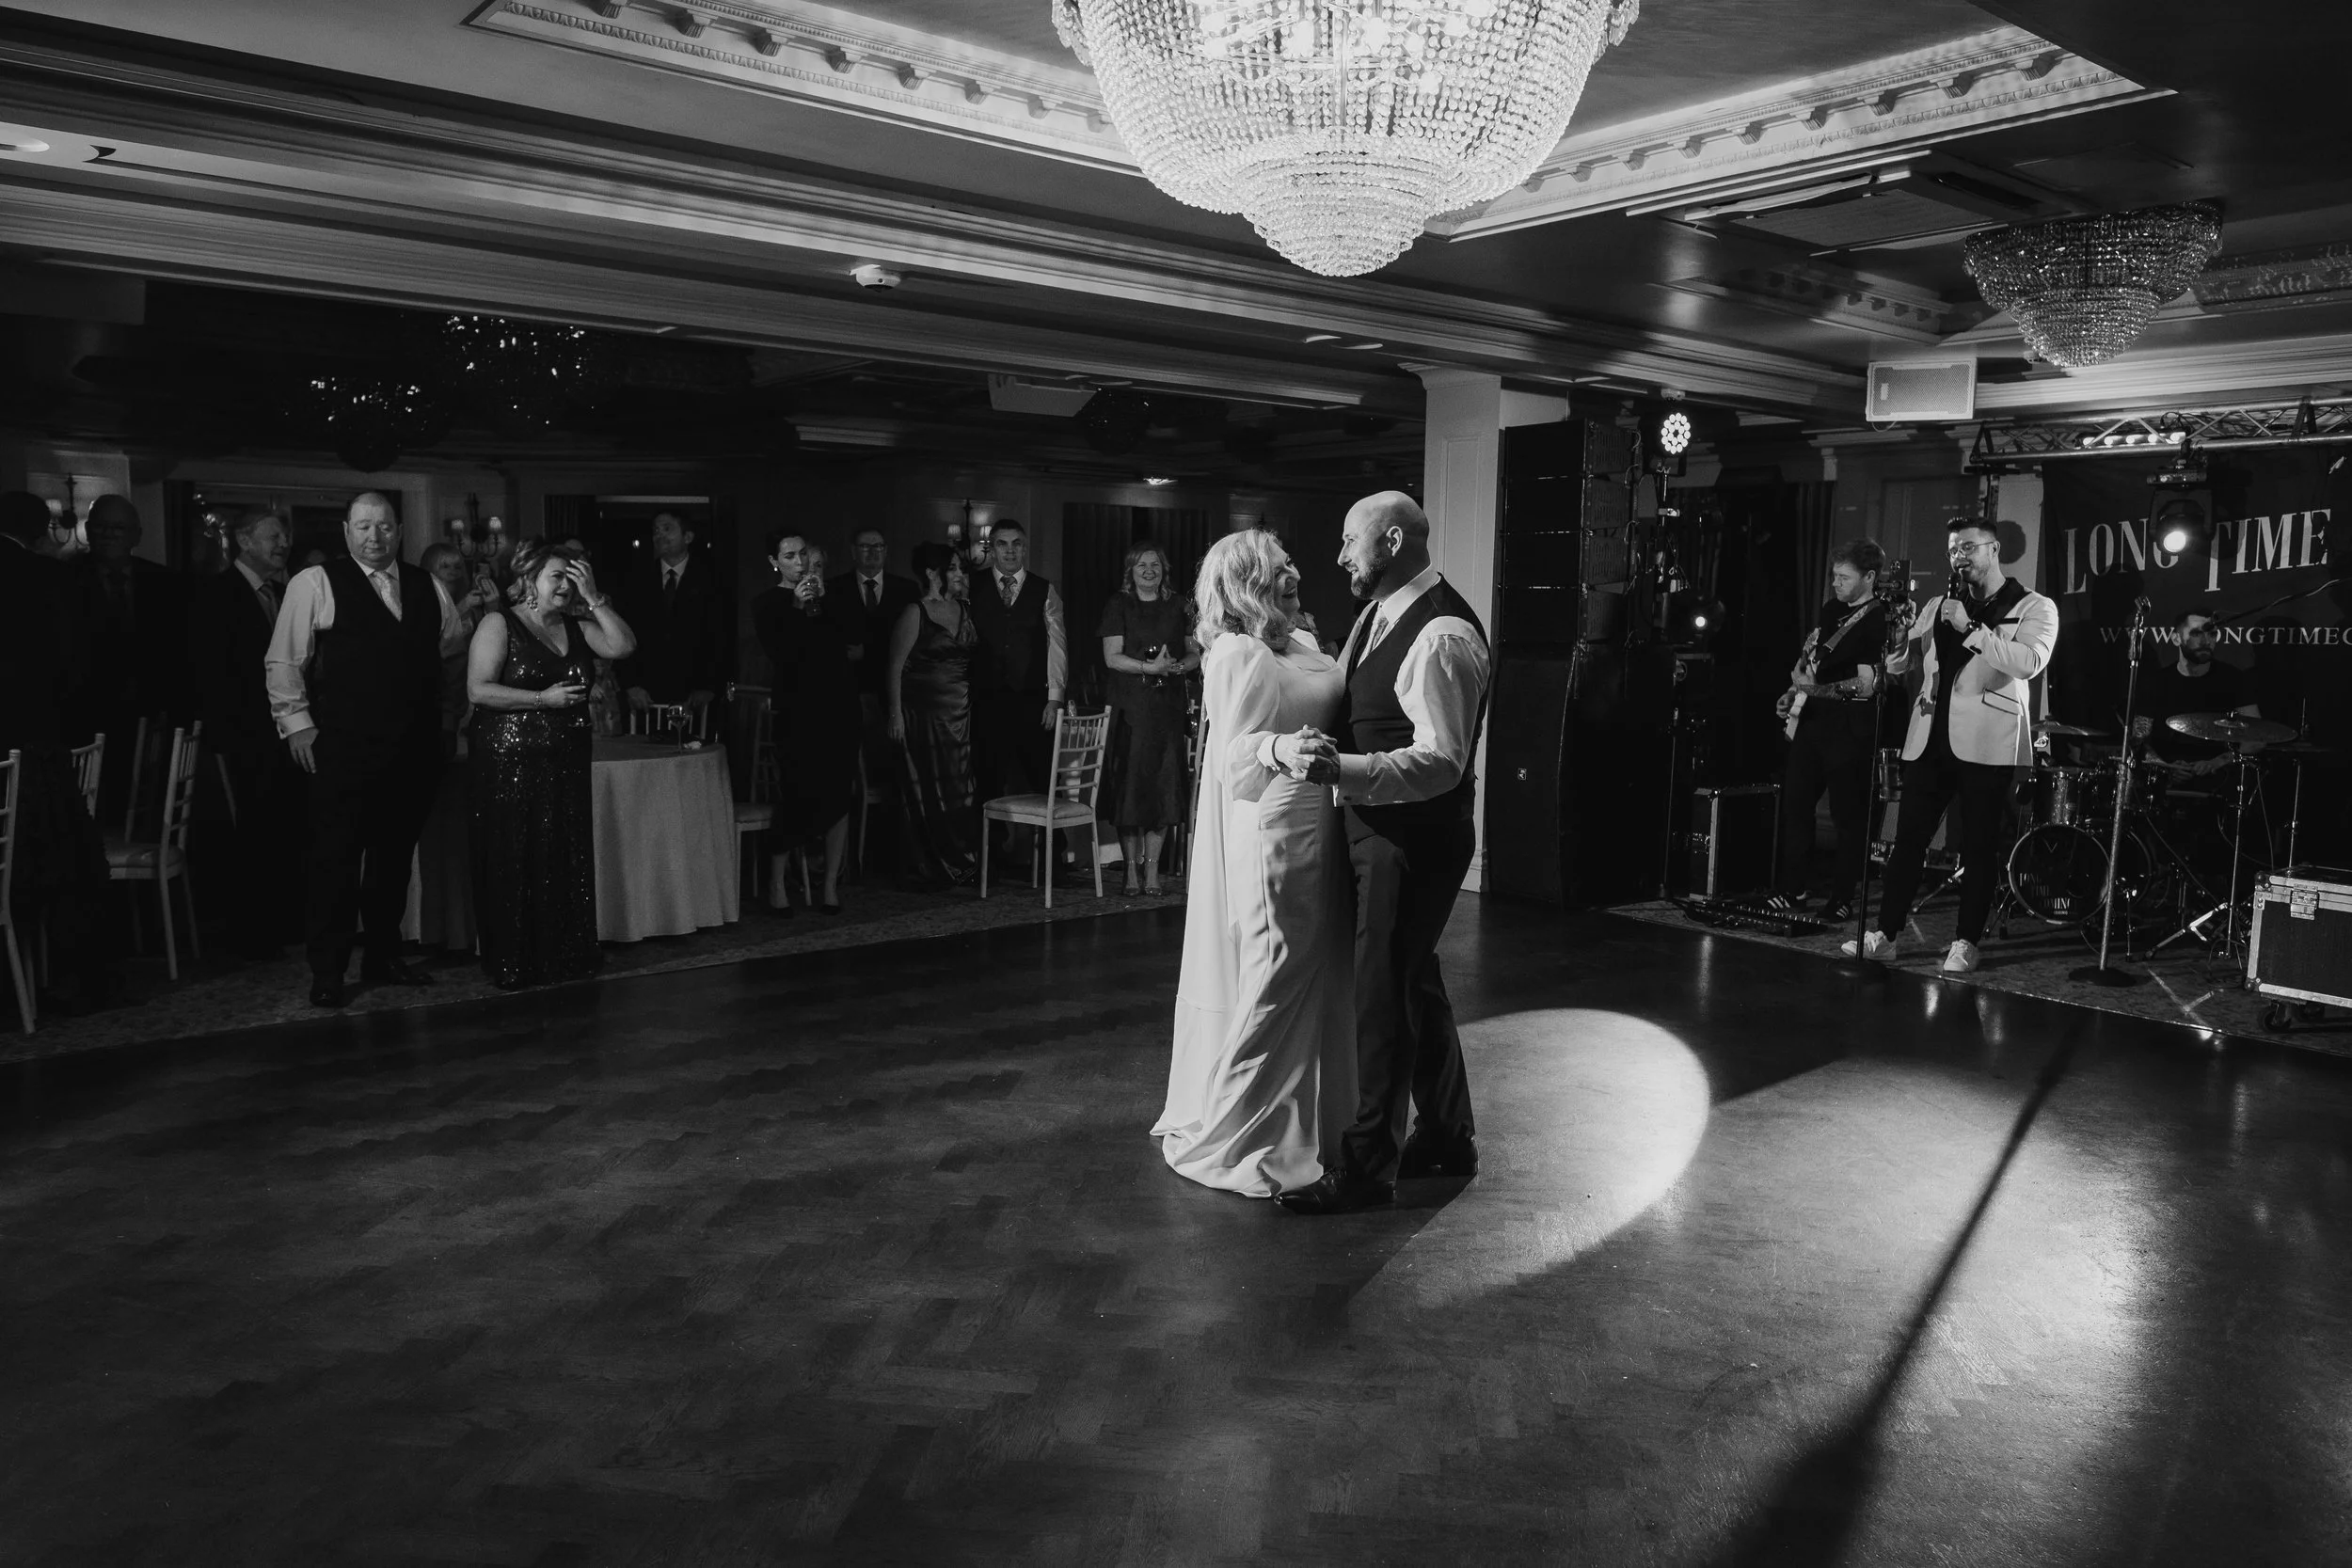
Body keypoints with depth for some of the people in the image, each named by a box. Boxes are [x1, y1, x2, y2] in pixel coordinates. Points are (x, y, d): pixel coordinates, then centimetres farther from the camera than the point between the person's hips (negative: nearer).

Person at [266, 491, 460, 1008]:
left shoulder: (429, 587, 12)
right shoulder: (314, 584, -1)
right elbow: (284, 662, -1)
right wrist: (297, 723, -6)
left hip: (415, 747, 5)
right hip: (344, 747, -4)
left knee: (395, 856, 12)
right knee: (336, 859, -1)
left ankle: (383, 957, 24)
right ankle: (327, 972, 7)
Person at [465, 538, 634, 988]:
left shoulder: (577, 629, 13)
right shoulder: (499, 625, -3)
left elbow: (624, 646, -2)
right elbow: (478, 690, -12)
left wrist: (593, 598, -5)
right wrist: (543, 700, -16)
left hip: (567, 763, 5)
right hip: (511, 762, -5)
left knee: (569, 862, 4)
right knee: (515, 864, 0)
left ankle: (567, 954, 13)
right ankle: (512, 964, 8)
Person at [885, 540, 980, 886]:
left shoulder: (963, 609, 10)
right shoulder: (915, 613, -7)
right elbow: (895, 666, -8)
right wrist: (895, 714, -13)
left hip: (961, 711, 5)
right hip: (925, 711, -5)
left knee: (960, 788, 7)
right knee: (928, 790, 0)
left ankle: (958, 863, 16)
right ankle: (931, 867, 9)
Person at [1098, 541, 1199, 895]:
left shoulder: (1177, 607, 13)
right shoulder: (1119, 605, 4)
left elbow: (1196, 653, 12)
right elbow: (1112, 657, -5)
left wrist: (1178, 666, -9)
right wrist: (1151, 667, -17)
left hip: (1168, 706, 2)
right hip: (1130, 705, -2)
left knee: (1164, 784, -1)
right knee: (1130, 783, -4)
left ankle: (1152, 869, 6)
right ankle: (1131, 869, 4)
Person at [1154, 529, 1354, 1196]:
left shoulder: (1301, 644, 15)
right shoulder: (1236, 654, -12)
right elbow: (1231, 757, -20)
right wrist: (1278, 750, -37)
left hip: (1317, 828, 9)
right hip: (1271, 833, -9)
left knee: (1318, 978, 14)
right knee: (1271, 984, -3)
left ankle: (1306, 1126, 28)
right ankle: (1227, 1141, 11)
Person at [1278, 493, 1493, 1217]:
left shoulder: (1442, 636, -21)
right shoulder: (1378, 615, 9)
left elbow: (1441, 762, -27)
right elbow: (1348, 701, 22)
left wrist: (1343, 769, -36)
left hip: (1417, 836, -10)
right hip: (1378, 825, 10)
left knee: (1384, 991, -3)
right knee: (1412, 979, 19)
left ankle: (1369, 1164, 10)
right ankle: (1447, 1136, 36)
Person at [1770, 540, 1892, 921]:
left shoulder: (1880, 622, -11)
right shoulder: (1833, 609, 12)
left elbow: (1865, 685, -16)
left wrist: (1814, 688, -16)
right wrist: (1794, 692, 11)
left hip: (1849, 727, -8)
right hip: (1812, 718, 8)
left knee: (1848, 814, 0)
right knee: (1794, 803, 9)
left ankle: (1842, 899, 10)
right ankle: (1791, 891, 18)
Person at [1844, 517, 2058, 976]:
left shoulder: (2034, 608, 2)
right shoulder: (1937, 606, 16)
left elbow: (2029, 662, -17)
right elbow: (1897, 666, 13)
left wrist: (1969, 628, -19)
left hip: (1986, 743, -4)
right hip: (1929, 739, 4)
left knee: (1978, 847, 1)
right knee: (1908, 839, 3)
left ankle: (1966, 942, 10)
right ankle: (1885, 933, 8)